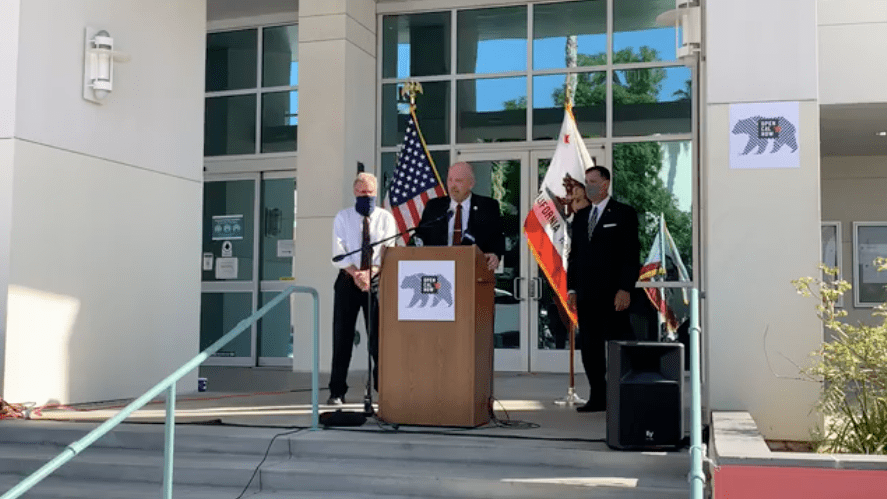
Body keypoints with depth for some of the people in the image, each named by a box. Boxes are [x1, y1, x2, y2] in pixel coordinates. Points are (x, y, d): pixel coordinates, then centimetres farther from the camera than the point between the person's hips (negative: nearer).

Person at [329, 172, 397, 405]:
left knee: (379, 336, 0)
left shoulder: (386, 218, 4)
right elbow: (339, 253, -3)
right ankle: (337, 392, 7)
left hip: (377, 280, 0)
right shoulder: (342, 218, 5)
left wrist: (371, 272, -20)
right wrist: (356, 274, -17)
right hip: (348, 281, 0)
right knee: (342, 337, 1)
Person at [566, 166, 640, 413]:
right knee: (590, 347, 6)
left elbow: (632, 254, -7)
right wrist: (571, 288, 10)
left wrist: (625, 289, -14)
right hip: (586, 295, 6)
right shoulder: (580, 216, 16)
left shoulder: (624, 214, 0)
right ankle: (598, 398, 12)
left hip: (613, 294, -6)